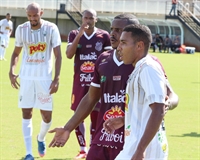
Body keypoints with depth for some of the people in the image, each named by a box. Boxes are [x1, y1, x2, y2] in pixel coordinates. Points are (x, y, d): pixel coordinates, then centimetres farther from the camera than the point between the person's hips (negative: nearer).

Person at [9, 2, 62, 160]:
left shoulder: (51, 28, -9)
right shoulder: (21, 29, -1)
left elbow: (58, 55, -6)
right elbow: (16, 52, 12)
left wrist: (57, 78, -14)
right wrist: (12, 71, -3)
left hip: (45, 77, -2)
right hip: (26, 77, 2)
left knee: (47, 116, 1)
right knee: (26, 114, 1)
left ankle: (41, 139, 34)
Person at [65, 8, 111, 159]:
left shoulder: (104, 36, -1)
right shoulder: (74, 34, 2)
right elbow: (69, 55, -13)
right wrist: (79, 34, -19)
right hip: (80, 81, 2)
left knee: (95, 115, 0)